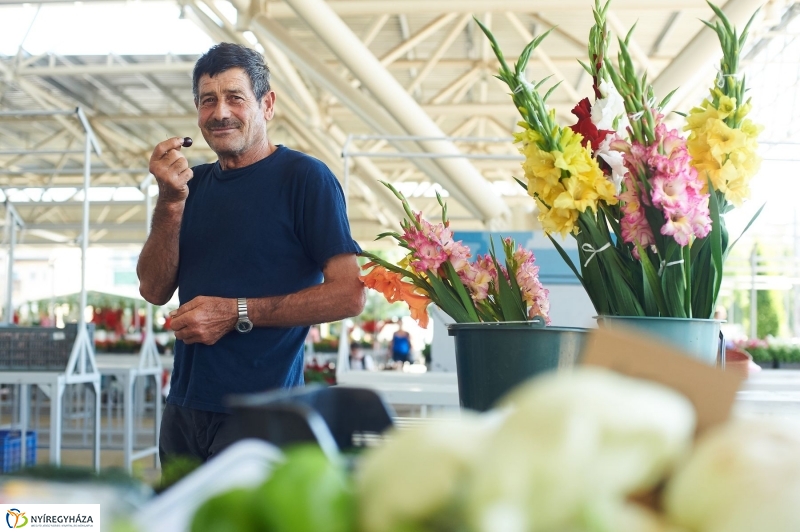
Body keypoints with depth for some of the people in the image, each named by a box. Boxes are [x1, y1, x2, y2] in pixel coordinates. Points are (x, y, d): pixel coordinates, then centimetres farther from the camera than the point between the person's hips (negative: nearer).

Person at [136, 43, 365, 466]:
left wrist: (236, 313, -16)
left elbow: (348, 294, -14)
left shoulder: (304, 177, -8)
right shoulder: (194, 184, 11)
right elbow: (154, 290, 4)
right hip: (184, 410, 6)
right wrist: (170, 201, -10)